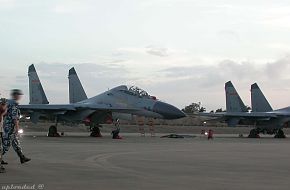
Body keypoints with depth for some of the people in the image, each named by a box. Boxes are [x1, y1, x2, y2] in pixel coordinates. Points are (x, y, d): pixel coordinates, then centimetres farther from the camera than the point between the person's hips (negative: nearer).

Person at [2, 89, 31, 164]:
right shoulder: (14, 104, -17)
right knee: (6, 143, -4)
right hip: (11, 126, -10)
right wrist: (17, 126, -21)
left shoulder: (8, 102, 14)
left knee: (15, 142, 12)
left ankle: (22, 158, 17)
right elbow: (14, 116, -23)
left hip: (7, 124, 10)